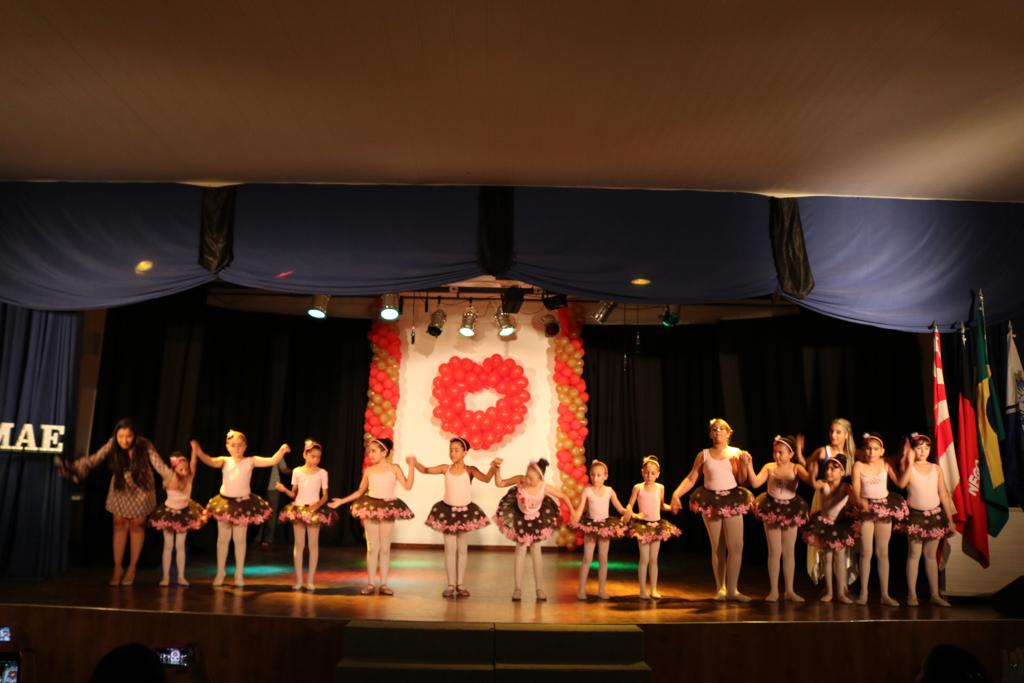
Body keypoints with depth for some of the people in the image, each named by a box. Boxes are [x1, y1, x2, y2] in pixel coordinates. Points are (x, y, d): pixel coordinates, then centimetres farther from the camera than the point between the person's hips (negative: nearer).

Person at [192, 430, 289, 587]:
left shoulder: (250, 461, -5)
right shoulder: (225, 461, -3)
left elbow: (272, 461, -14)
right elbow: (210, 461, -22)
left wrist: (282, 451, -33)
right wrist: (199, 452, -41)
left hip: (243, 503, -1)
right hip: (225, 502, 2)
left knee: (240, 540, 8)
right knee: (223, 539, 12)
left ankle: (239, 573, 20)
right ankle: (220, 572, 26)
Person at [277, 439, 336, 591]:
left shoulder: (322, 473, 0)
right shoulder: (297, 471, 3)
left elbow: (325, 496, 2)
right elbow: (293, 494, 6)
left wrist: (318, 504, -16)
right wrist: (284, 489, -13)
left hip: (314, 510, -1)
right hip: (298, 509, 1)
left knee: (313, 545, 1)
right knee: (299, 545, 4)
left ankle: (310, 580, 9)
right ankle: (298, 579, 12)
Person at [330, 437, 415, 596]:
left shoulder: (394, 468, -1)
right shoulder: (369, 471, 5)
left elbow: (407, 486, -11)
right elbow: (360, 492, 12)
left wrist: (412, 466, -15)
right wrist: (342, 501, 8)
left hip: (388, 508, -1)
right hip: (371, 507, 1)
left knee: (385, 548, 5)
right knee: (372, 547, 5)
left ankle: (383, 584, 13)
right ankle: (370, 584, 12)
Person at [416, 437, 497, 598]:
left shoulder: (470, 470, -14)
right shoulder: (446, 469, -6)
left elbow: (486, 479, -28)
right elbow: (426, 470, -2)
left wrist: (493, 468, -47)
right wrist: (415, 463, -21)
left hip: (465, 511, -1)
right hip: (448, 511, 1)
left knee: (462, 549, 9)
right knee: (450, 549, 6)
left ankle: (461, 584, 18)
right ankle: (451, 585, 12)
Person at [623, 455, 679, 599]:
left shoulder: (660, 488, 1)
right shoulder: (638, 488, -7)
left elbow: (662, 505, 12)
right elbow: (629, 505, -2)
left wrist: (671, 507, -7)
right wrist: (632, 513, -22)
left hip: (657, 525, 3)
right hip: (642, 525, -3)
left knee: (654, 559, 8)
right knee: (644, 559, 0)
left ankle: (654, 590, 16)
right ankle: (643, 590, 10)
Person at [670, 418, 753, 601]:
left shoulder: (736, 452, 5)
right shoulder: (703, 454, 5)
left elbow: (742, 480, 0)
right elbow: (691, 479, 2)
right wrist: (676, 494, -10)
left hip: (732, 500, 0)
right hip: (711, 502, 0)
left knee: (736, 547, -6)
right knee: (717, 548, 6)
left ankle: (732, 589, 5)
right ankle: (720, 589, 16)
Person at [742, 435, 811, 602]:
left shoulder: (796, 468, -6)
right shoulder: (769, 467, -6)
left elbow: (810, 480, -23)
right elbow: (755, 483, -16)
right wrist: (749, 465, -24)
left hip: (791, 510, 1)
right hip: (772, 509, 0)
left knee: (789, 551, 10)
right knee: (775, 551, 4)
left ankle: (790, 590, 21)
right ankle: (773, 590, 13)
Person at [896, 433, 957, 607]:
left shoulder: (936, 469, 4)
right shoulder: (909, 467, -5)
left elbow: (944, 495, 7)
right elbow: (901, 484, -25)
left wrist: (950, 519, 5)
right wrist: (910, 463, -23)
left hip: (935, 514, 3)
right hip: (915, 515, -3)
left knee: (931, 555, 10)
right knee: (914, 555, 1)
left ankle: (935, 594, 16)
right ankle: (912, 594, 7)